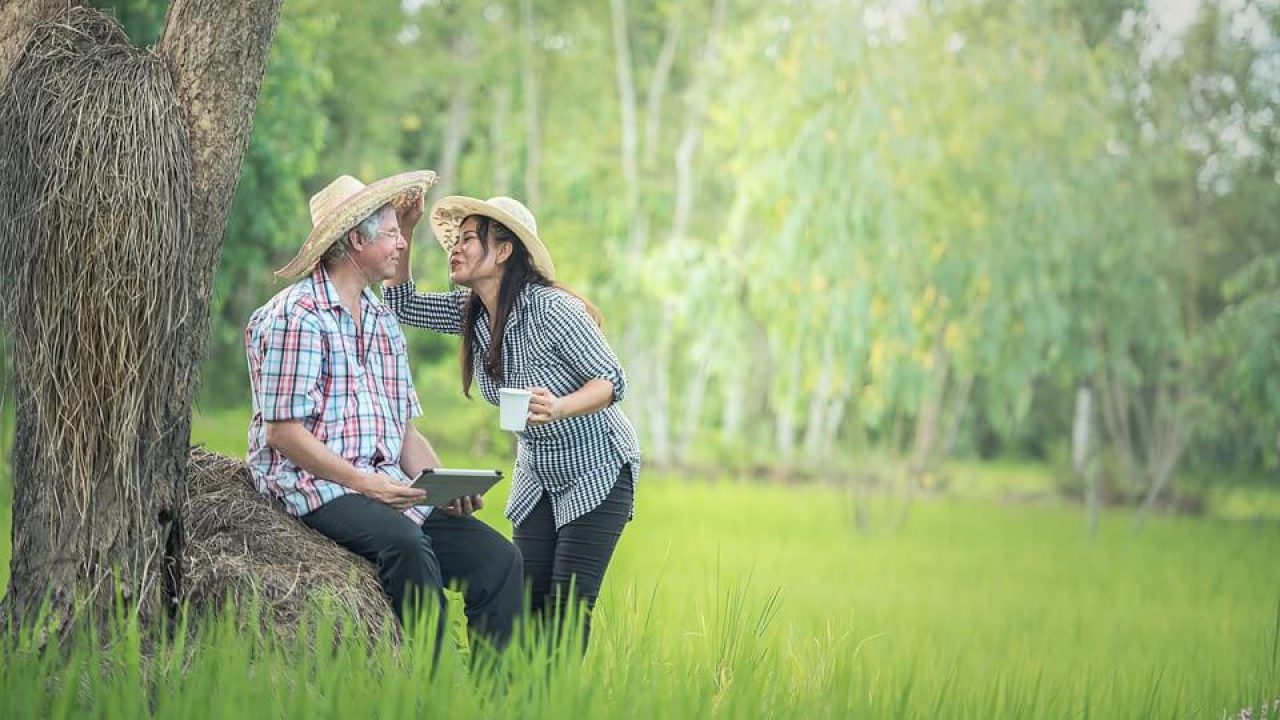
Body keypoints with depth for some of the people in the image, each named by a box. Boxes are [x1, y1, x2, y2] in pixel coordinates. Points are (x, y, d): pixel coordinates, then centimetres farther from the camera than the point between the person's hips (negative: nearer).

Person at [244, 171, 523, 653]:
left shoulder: (384, 323, 20)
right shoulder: (296, 315, -6)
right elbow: (283, 432, -12)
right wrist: (361, 482, -20)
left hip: (389, 488, 8)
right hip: (316, 487, -7)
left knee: (498, 558, -12)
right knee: (406, 542, -35)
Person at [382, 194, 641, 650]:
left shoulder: (551, 309, -24)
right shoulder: (470, 311, -2)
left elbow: (612, 380, -23)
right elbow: (401, 305, 4)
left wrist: (560, 408, -43)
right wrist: (405, 229, -8)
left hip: (599, 471, -7)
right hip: (538, 475, 7)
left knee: (567, 606, -14)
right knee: (527, 601, -1)